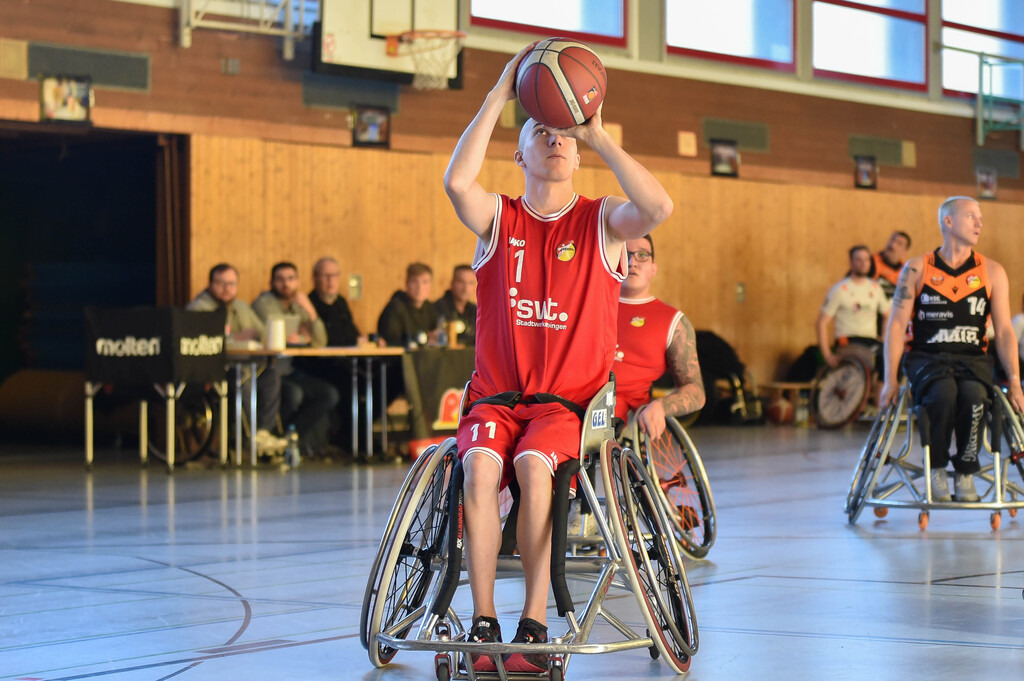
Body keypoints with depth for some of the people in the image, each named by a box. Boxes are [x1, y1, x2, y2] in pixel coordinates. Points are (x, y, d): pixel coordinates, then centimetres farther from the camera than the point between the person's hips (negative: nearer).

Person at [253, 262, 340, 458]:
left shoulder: (298, 306, 15)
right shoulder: (264, 303, -6)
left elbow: (320, 342, 7)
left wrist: (310, 312, -7)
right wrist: (304, 338, 2)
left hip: (289, 370, 7)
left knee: (330, 395, -10)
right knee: (293, 394, -33)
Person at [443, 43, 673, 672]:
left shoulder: (602, 222, 7)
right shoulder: (497, 218, 9)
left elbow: (659, 206, -16)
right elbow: (456, 181, -14)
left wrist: (598, 136, -12)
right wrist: (500, 95, -11)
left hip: (568, 400, -1)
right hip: (496, 396, 1)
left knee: (532, 464, -32)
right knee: (480, 465, -30)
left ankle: (536, 620, -26)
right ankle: (483, 621, -25)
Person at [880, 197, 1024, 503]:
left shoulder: (992, 272, 6)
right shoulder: (916, 270, 2)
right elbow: (896, 325, 0)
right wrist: (891, 380, -9)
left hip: (972, 358, 1)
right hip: (926, 357, -1)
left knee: (974, 396, -33)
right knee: (943, 392, -36)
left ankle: (966, 473, -12)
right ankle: (936, 471, -15)